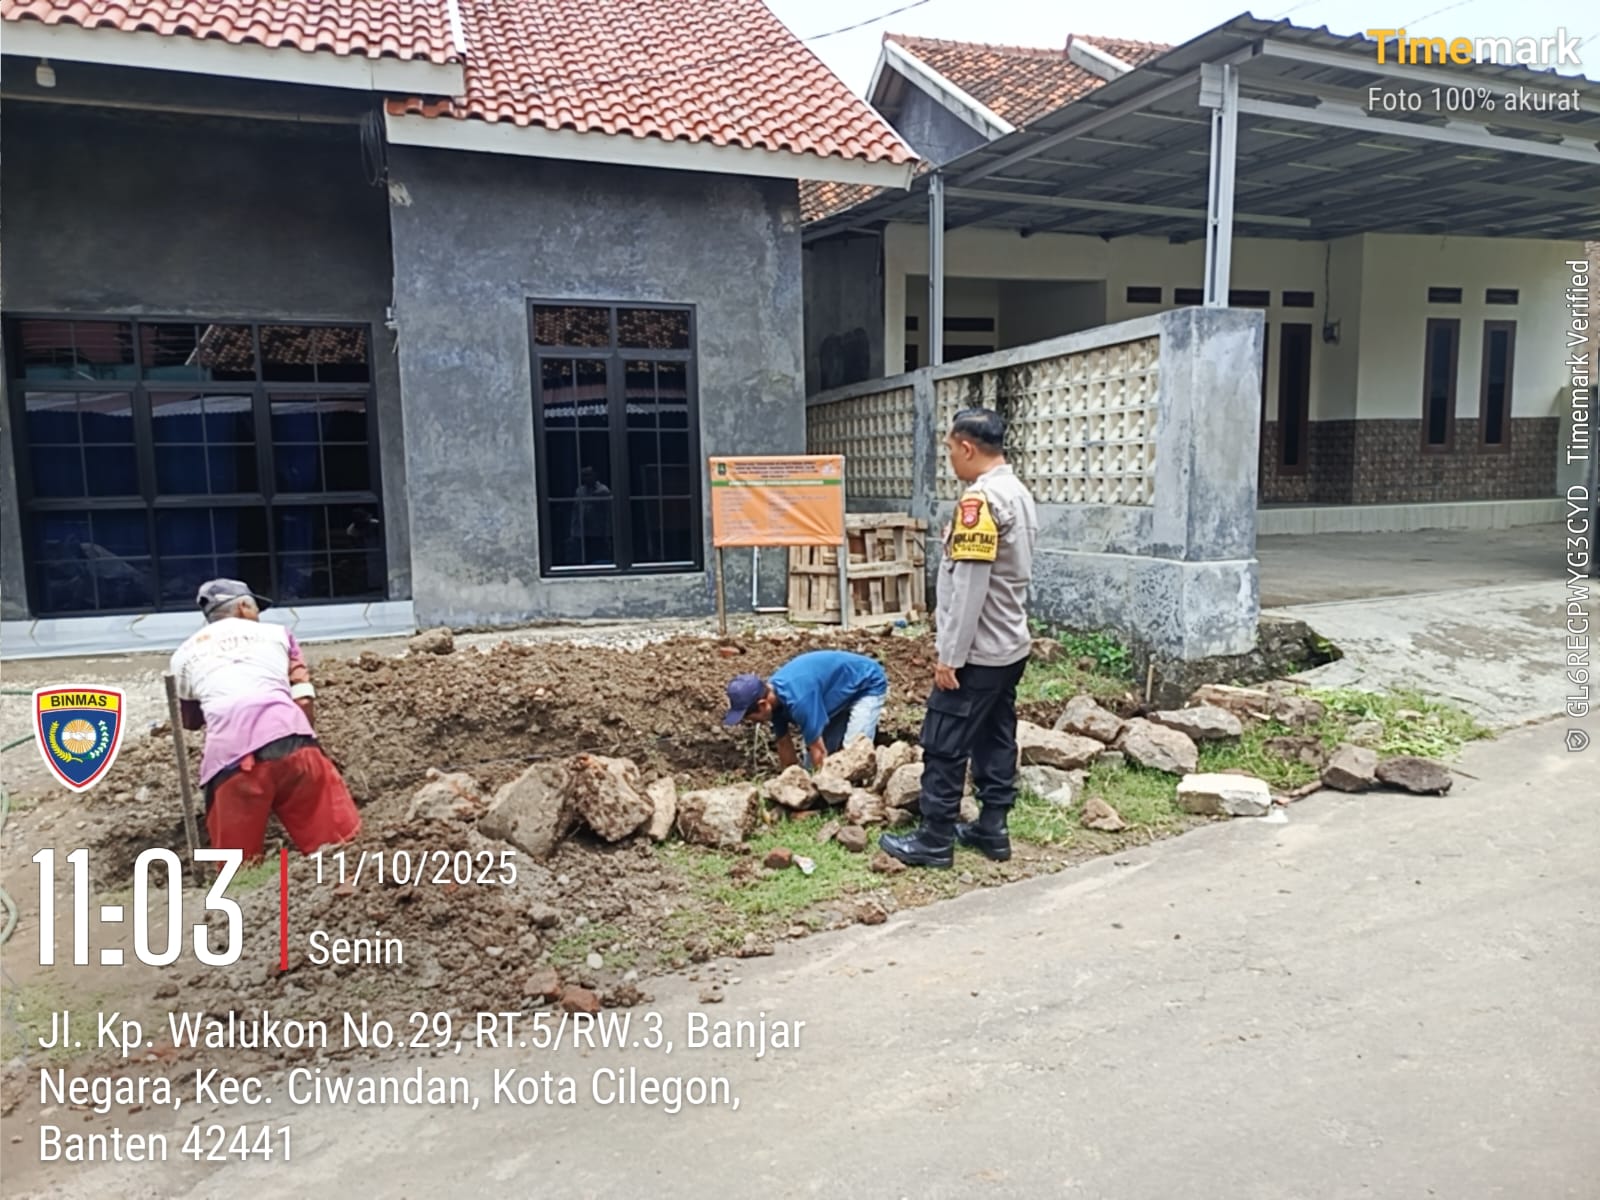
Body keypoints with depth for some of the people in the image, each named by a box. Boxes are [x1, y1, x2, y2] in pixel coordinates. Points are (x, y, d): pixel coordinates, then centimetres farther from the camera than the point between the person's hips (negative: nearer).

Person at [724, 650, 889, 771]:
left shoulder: (798, 699, -39)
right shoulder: (774, 695, -12)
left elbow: (818, 751, -30)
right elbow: (784, 744, 0)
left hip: (869, 685, -9)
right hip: (842, 692, 9)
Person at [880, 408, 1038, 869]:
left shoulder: (979, 499, -20)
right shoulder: (1020, 494, 11)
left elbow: (969, 586, -23)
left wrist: (950, 655, -19)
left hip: (977, 652, -10)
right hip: (1011, 645, 10)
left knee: (944, 747, -1)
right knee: (996, 741, 14)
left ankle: (934, 841, 7)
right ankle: (992, 830, 22)